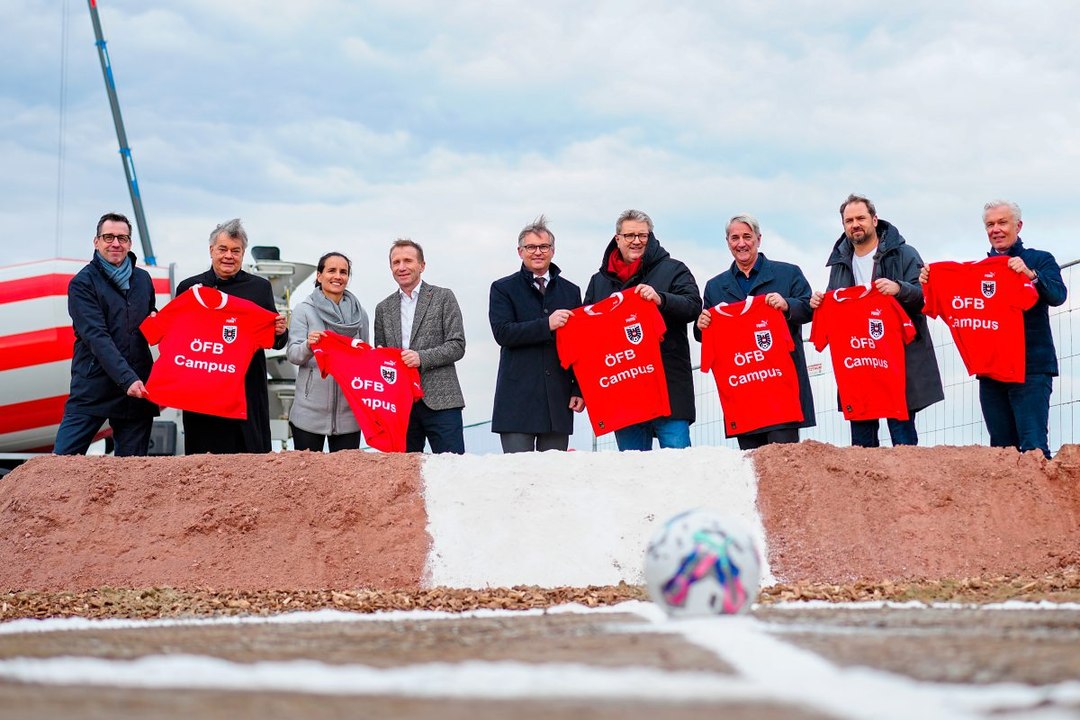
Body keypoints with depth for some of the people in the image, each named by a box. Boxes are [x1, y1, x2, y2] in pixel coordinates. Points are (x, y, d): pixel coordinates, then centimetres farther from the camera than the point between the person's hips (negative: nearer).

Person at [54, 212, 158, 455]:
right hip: (93, 387, -4)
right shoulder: (83, 283, -2)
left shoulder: (143, 279, 14)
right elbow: (97, 337, -14)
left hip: (139, 388, 4)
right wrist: (128, 379, -23)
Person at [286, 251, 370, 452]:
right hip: (310, 412, -3)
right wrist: (308, 346, -27)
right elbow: (292, 354, -5)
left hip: (348, 411, 3)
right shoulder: (304, 310, 1)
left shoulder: (359, 314, 10)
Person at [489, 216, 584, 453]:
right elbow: (502, 333, -8)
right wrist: (547, 325, -17)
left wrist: (580, 390, 5)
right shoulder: (503, 289, 7)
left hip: (558, 398, 3)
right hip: (517, 399, -3)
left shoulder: (571, 291, 16)